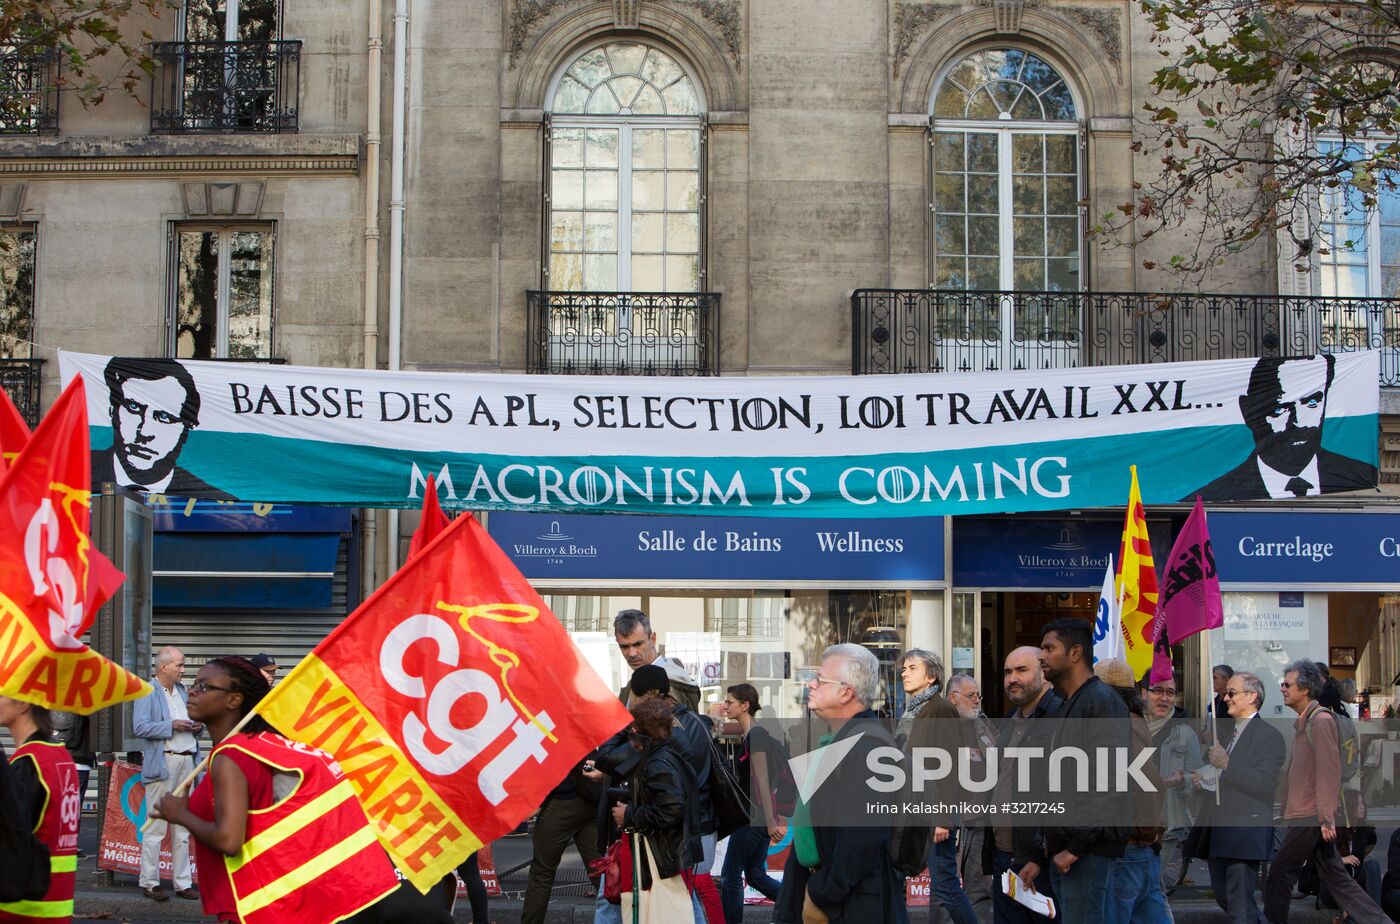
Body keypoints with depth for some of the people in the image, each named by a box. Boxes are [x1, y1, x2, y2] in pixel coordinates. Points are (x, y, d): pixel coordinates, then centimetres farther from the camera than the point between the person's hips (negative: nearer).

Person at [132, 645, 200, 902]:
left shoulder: (183, 691, 19)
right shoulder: (147, 691, -4)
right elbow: (139, 727, -15)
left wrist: (197, 726, 4)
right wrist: (172, 726, -18)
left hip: (187, 762, 7)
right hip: (162, 763, -7)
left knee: (182, 828, 9)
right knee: (156, 826, -3)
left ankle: (183, 883, 14)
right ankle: (149, 883, 5)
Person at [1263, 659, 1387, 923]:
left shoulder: (1321, 721, -13)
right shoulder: (1304, 722, 16)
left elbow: (1329, 773, -18)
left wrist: (1326, 819, -21)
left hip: (1311, 816, -9)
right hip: (1306, 815, 9)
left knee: (1280, 874, -3)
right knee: (1334, 876, 10)